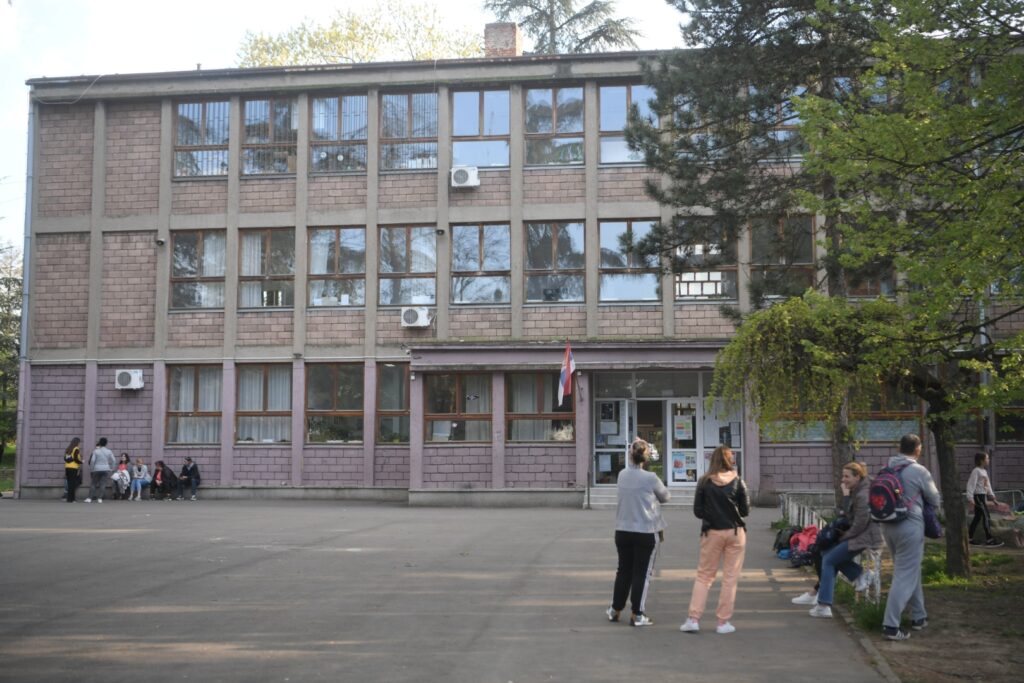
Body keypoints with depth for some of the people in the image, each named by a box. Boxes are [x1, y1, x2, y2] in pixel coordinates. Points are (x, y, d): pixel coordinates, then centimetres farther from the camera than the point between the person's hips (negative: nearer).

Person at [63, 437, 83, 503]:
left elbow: (65, 458, 15)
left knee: (69, 483, 11)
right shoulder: (76, 449, -8)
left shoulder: (67, 449, 14)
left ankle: (68, 498, 13)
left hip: (67, 468, 7)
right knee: (73, 483, -4)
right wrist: (81, 462, 1)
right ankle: (71, 499, -5)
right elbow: (76, 459, -15)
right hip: (74, 468, -7)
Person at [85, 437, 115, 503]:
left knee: (93, 484, 7)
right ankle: (99, 498, -4)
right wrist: (111, 468, 13)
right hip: (106, 469, 1)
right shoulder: (109, 451, 3)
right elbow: (112, 461, 4)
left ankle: (89, 498, 4)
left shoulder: (95, 451, -3)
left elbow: (92, 461, -7)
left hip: (96, 470, -1)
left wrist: (91, 470, 1)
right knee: (102, 484, 1)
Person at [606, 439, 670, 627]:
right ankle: (637, 614, 7)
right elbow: (665, 497, 2)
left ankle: (615, 610, 26)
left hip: (622, 531, 5)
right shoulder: (651, 478, -14)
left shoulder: (622, 475, 0)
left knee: (623, 571, 17)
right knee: (642, 573, 4)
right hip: (646, 532, -5)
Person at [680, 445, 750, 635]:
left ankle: (693, 619, 3)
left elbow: (698, 511, -2)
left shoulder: (705, 482, -4)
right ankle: (723, 622, 9)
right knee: (730, 578, 7)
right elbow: (745, 510, -1)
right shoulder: (737, 481, -5)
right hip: (735, 532, -1)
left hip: (712, 533, 1)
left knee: (704, 576, 9)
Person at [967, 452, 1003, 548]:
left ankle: (969, 538, 16)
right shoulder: (976, 471, -12)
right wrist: (971, 497, -23)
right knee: (986, 516, -11)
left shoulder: (984, 471, 17)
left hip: (983, 496, 10)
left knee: (977, 517, 11)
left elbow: (988, 485, 23)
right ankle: (989, 540, -11)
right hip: (978, 496, -10)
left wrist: (992, 496, 20)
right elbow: (971, 484, -18)